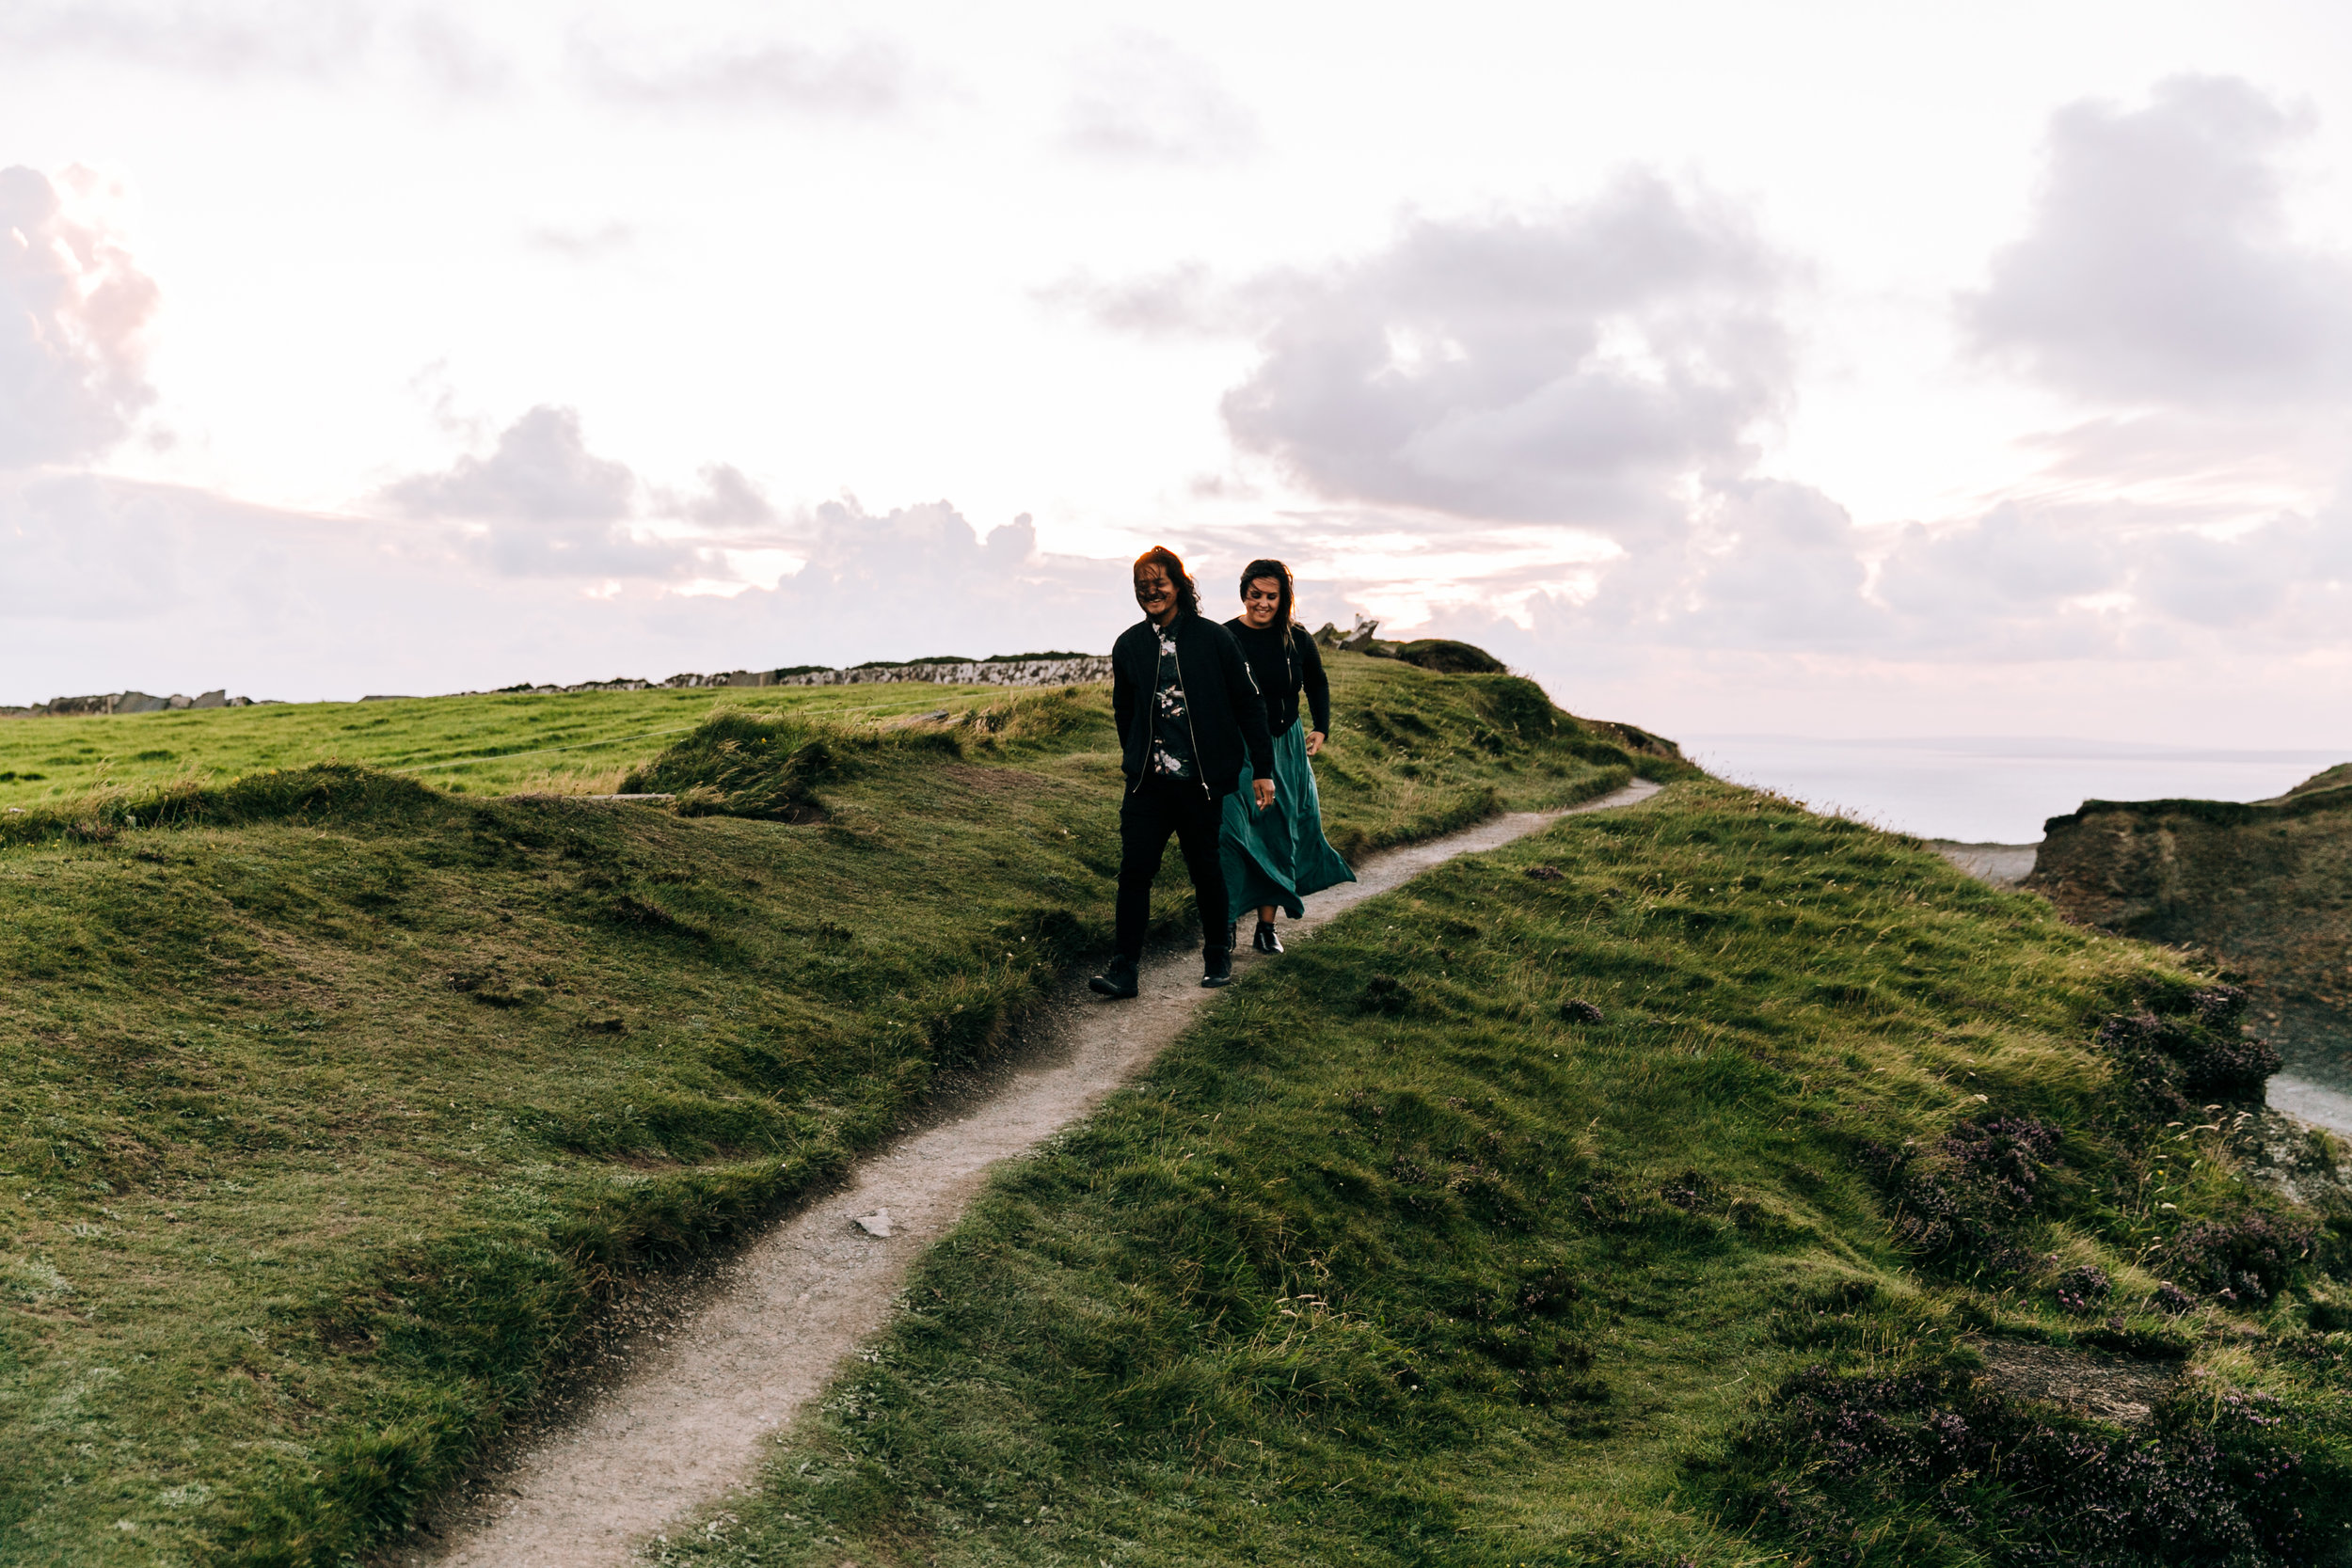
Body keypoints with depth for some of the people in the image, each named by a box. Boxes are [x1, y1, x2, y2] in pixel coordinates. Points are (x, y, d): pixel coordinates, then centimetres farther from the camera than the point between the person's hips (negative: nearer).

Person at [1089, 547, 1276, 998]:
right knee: (1134, 869, -5)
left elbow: (1248, 704, 2)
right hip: (1147, 781, 2)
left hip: (1200, 780, -2)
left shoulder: (1213, 638, -2)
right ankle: (1124, 968, -1)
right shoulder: (1129, 645, 7)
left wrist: (1262, 769, 0)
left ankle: (1218, 955, 27)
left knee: (1205, 868, 7)